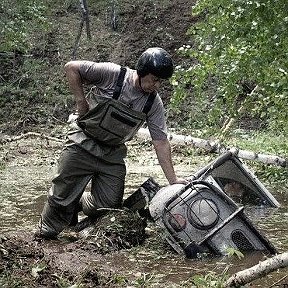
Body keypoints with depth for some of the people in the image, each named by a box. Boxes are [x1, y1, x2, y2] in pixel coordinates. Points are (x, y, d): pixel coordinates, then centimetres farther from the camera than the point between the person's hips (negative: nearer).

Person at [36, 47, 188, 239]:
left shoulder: (154, 104, -6)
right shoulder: (112, 74, -18)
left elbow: (161, 142, -4)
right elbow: (71, 68, -11)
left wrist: (173, 180, -8)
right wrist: (81, 102, -12)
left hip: (113, 155, 4)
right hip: (84, 145, -4)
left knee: (109, 206, -2)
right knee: (62, 197, -2)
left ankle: (79, 203, 28)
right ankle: (46, 232, 24)